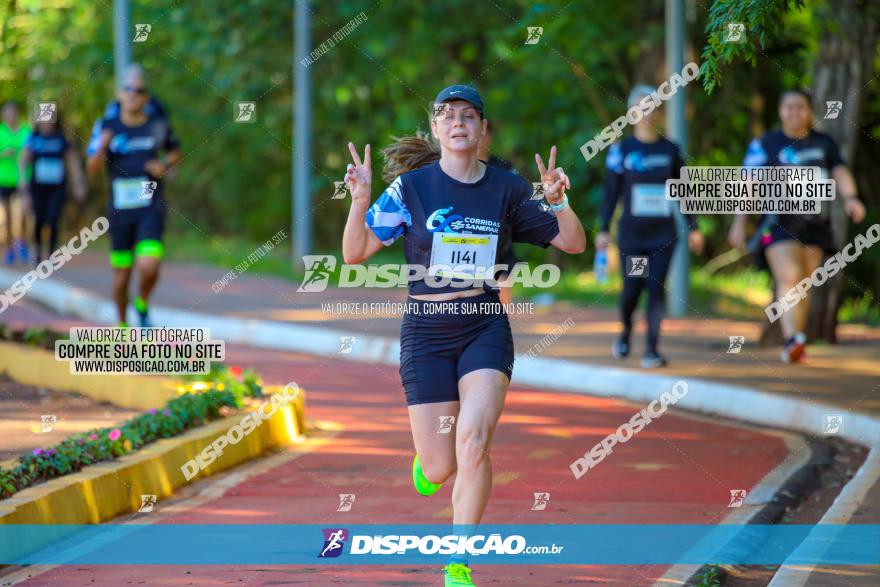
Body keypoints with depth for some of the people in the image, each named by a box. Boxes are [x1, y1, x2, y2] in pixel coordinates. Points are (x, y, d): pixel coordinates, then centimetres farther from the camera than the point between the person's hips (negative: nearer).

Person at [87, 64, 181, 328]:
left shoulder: (158, 126, 1)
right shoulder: (108, 127, -1)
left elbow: (175, 151, 19)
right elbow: (93, 169, -5)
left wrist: (165, 165, -3)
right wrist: (102, 147, -24)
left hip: (151, 209, -1)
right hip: (120, 210, 1)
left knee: (149, 267, -18)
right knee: (121, 275, 6)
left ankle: (143, 306, 12)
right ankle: (122, 325, 28)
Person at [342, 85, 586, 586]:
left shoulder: (507, 189, 3)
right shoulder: (410, 188, -3)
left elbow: (573, 243, 8)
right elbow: (355, 253, -3)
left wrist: (559, 201, -12)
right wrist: (361, 202, -21)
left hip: (485, 328, 1)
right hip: (426, 332, 0)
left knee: (473, 443, -21)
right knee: (441, 469, -1)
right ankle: (427, 453, 40)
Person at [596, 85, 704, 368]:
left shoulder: (670, 150, 5)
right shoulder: (621, 150, 0)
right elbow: (611, 193, 0)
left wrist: (693, 228, 9)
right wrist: (604, 229, -6)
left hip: (663, 233, 1)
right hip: (631, 233, -1)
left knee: (656, 287, -9)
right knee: (632, 288, 1)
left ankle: (652, 348, -5)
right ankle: (626, 331, 31)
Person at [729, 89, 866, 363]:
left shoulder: (824, 143, 12)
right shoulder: (765, 145, 1)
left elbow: (840, 173, 0)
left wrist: (850, 198, -20)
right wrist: (739, 222, -16)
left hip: (814, 224, 4)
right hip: (779, 224, -4)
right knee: (788, 278, -20)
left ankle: (794, 347, 17)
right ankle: (792, 340, -33)